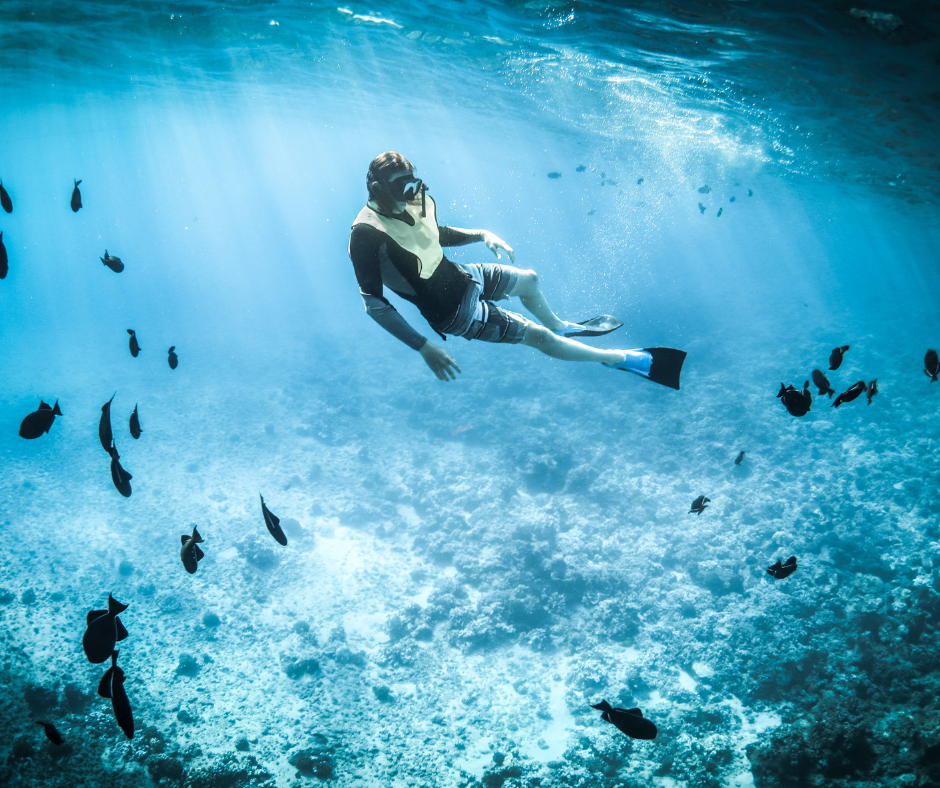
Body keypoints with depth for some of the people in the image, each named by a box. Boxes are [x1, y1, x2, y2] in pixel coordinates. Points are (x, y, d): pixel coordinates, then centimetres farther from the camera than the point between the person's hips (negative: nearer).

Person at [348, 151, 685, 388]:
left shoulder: (414, 202, -6)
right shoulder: (366, 234, -30)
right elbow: (375, 304, -32)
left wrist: (481, 234, 1)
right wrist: (424, 348, -37)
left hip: (459, 276, 8)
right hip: (452, 309, -8)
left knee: (529, 280, 25)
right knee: (538, 336, -6)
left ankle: (561, 326, 57)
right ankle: (621, 358, 10)